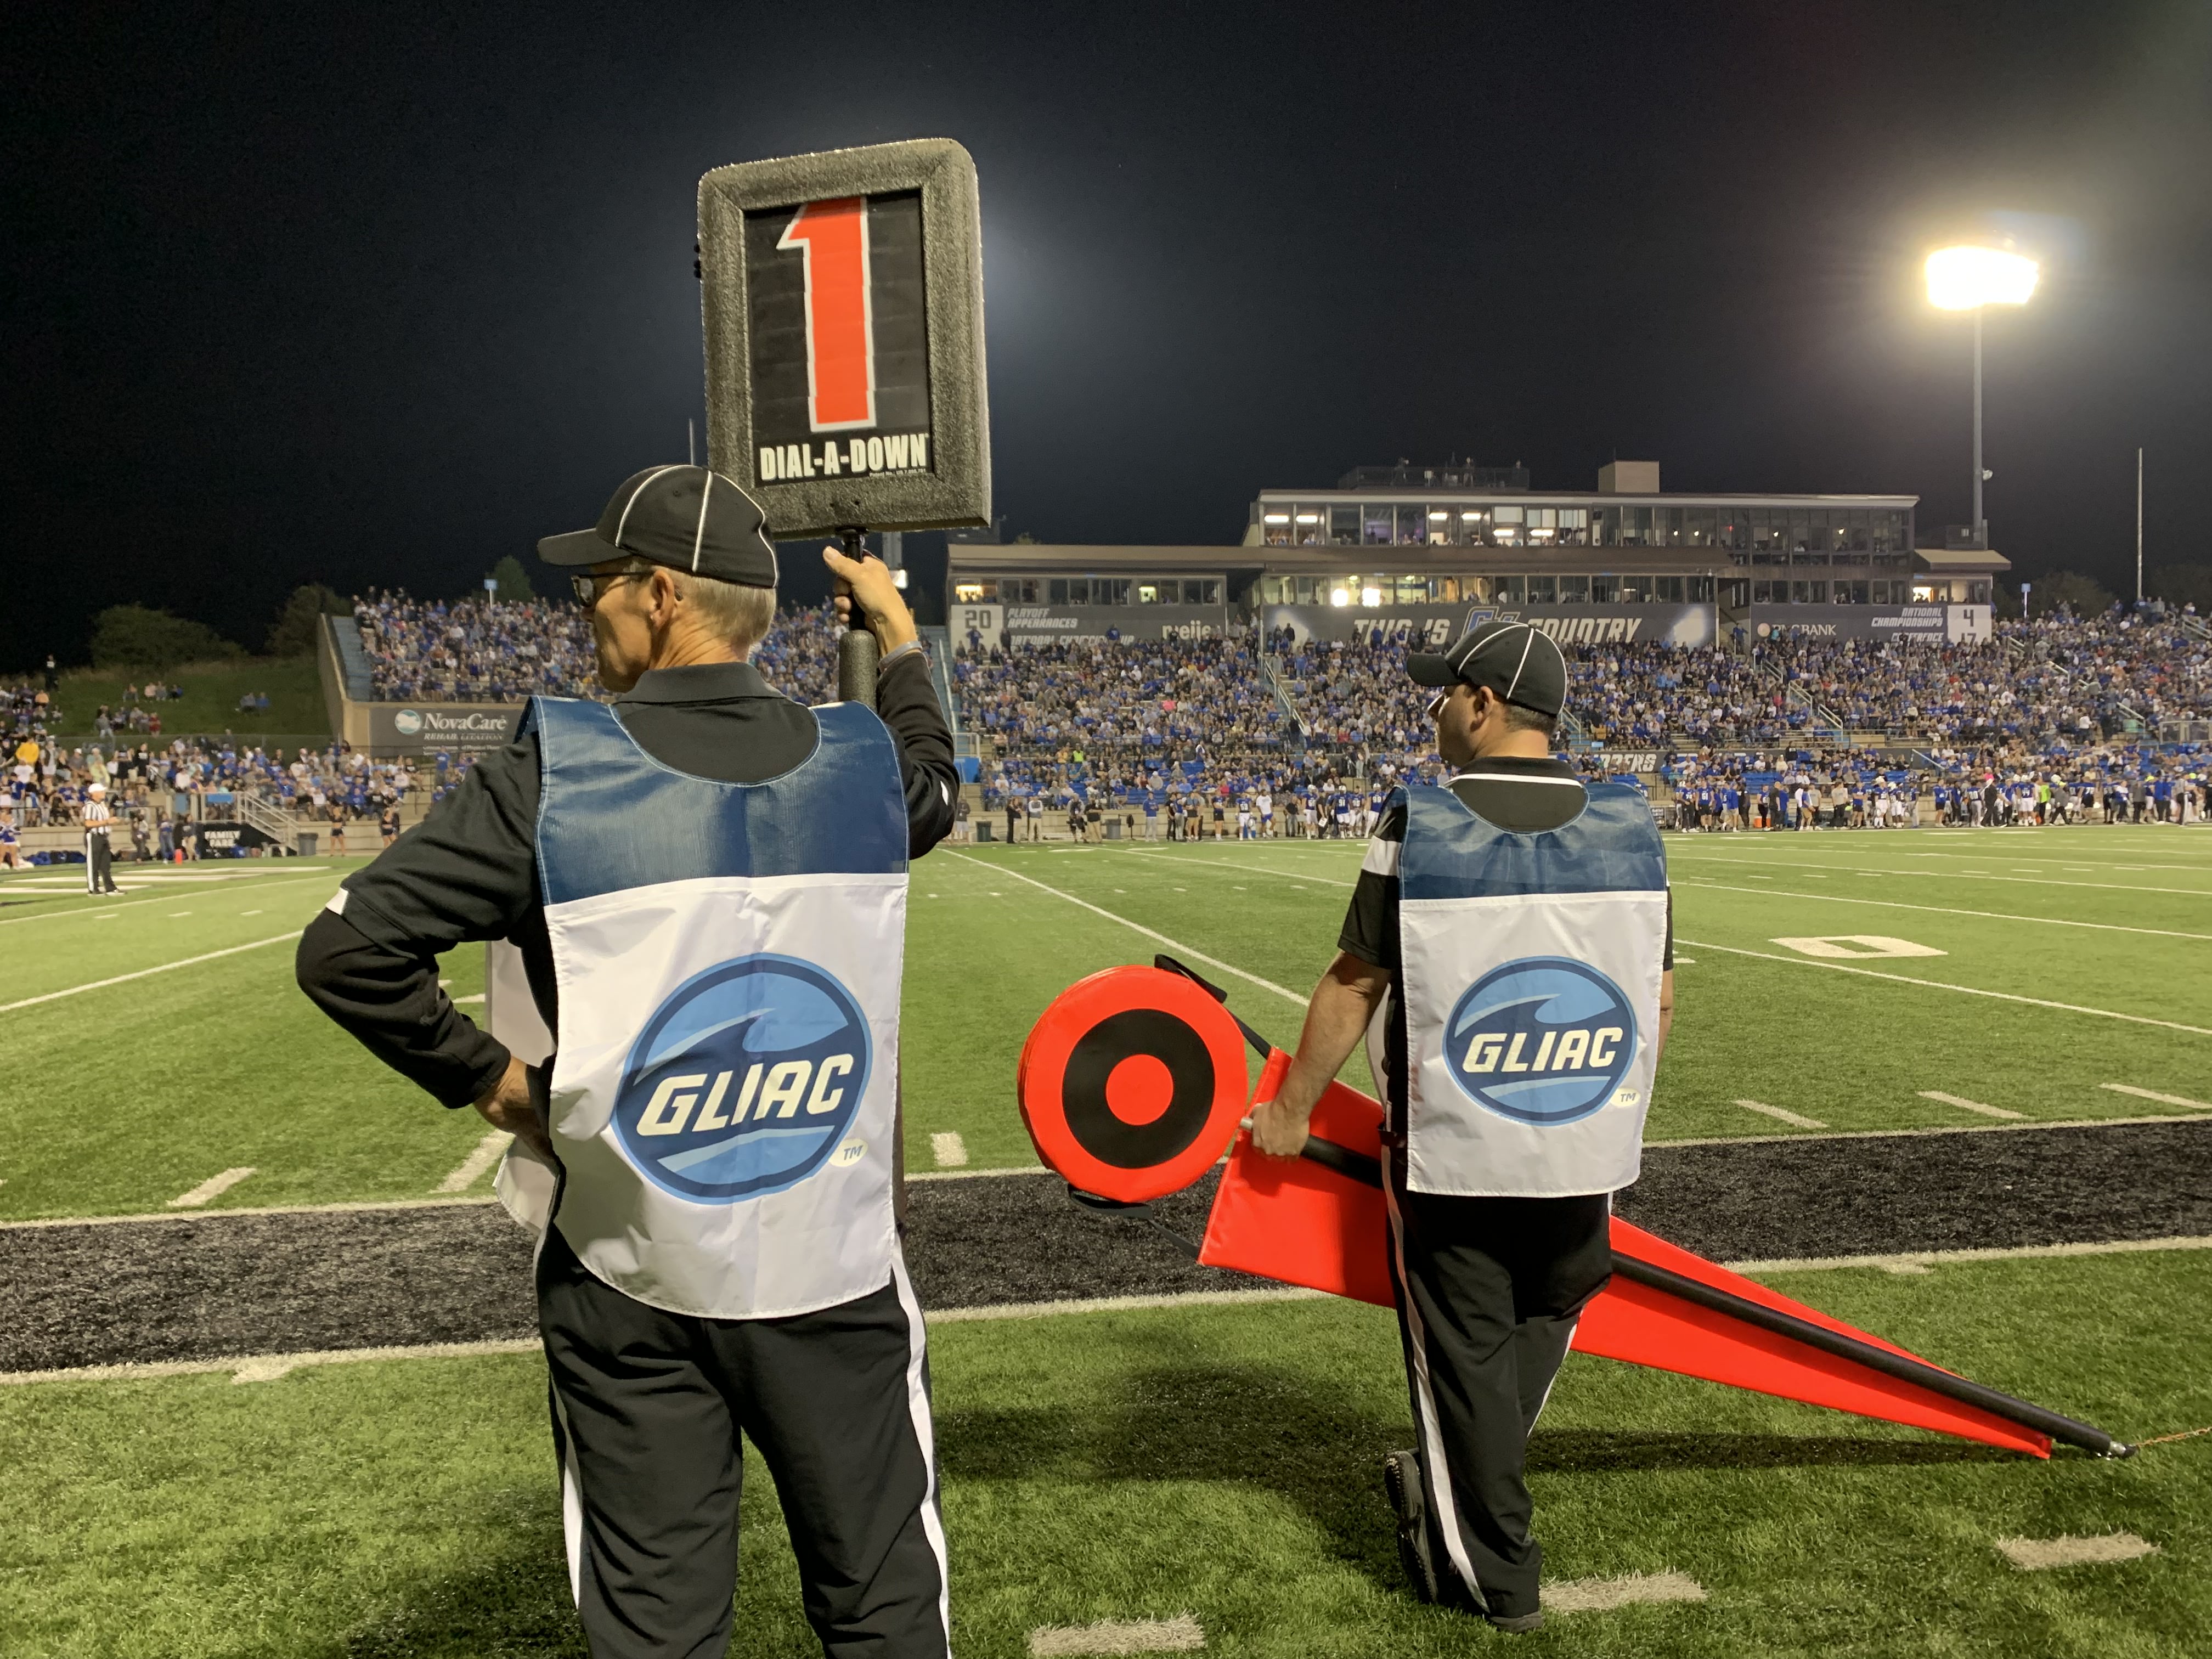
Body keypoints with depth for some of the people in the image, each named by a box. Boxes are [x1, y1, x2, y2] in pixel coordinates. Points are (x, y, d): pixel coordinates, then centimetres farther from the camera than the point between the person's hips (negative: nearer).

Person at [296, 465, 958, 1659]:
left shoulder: (553, 772, -12)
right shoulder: (860, 759, -4)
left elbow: (347, 950, -13)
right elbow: (934, 788, 21)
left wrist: (489, 1080, 0)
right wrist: (899, 635, 34)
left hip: (629, 1288, -1)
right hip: (835, 1276, 1)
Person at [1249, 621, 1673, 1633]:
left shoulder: (1419, 823, -11)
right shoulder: (1629, 826, -2)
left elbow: (1353, 986, -8)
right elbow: (1658, 1000, 4)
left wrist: (1292, 1113, 4)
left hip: (1451, 1152, -3)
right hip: (1584, 1155, 3)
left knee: (1463, 1353, 12)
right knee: (1541, 1319, 25)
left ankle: (1494, 1574, 27)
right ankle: (1455, 1492, 35)